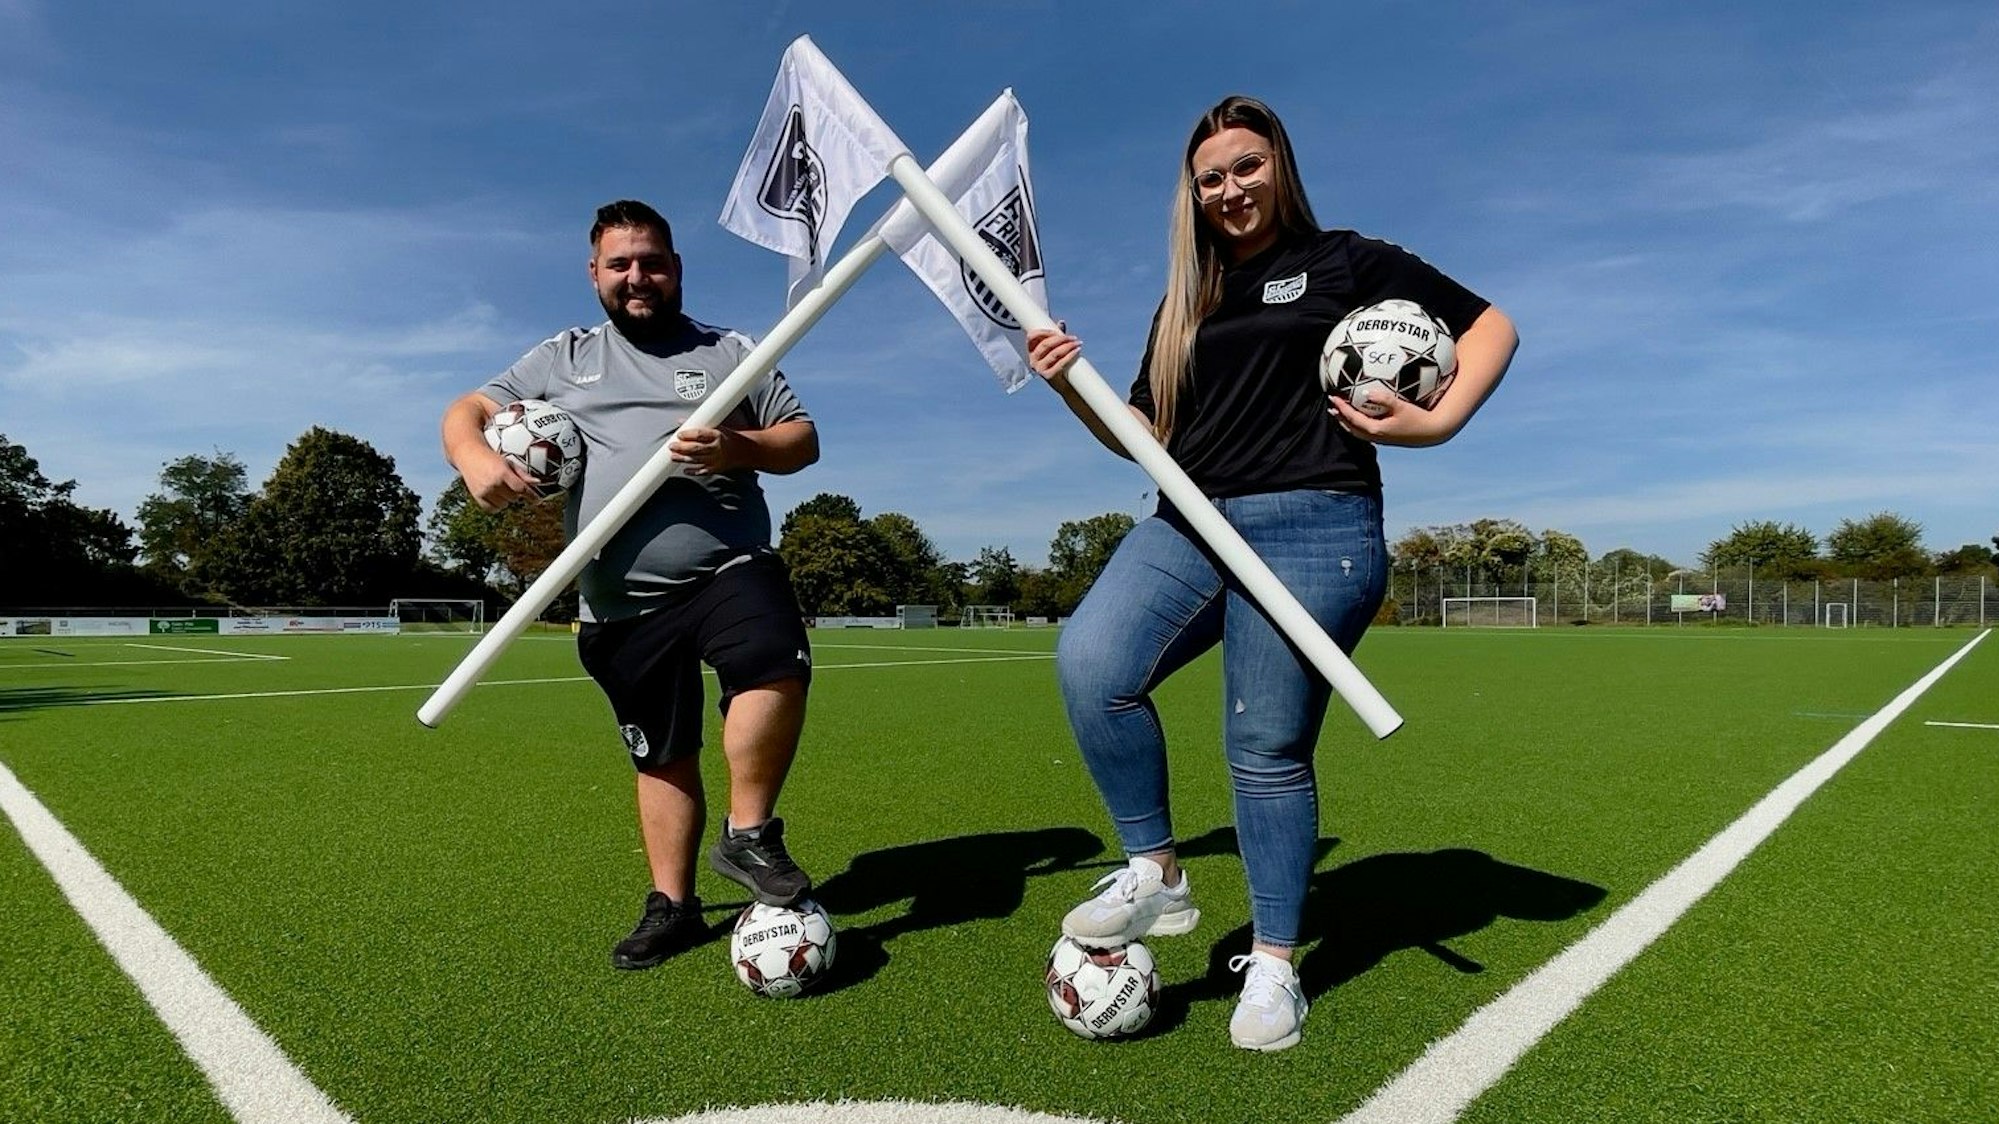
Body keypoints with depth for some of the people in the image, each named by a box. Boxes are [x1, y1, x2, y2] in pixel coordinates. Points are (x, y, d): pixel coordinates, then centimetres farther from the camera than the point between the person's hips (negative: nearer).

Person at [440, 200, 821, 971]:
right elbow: (466, 412, 14)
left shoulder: (728, 352, 12)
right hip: (621, 602, 2)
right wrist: (477, 458, -11)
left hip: (727, 566, -2)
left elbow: (803, 439, 9)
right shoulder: (562, 359, 17)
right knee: (663, 758, 8)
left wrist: (737, 449, -12)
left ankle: (748, 834, -12)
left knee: (776, 668, -31)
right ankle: (672, 905, 23)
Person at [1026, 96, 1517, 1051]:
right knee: (1090, 663, -22)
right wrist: (1073, 387, 4)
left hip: (1310, 531, -4)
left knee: (1267, 748, -4)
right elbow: (1146, 434, 20)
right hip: (1186, 525, 4)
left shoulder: (1345, 261, 10)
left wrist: (1436, 422, -3)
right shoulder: (1185, 302, 22)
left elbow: (1490, 326, 12)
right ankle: (1155, 877, -5)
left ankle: (1274, 963, 15)